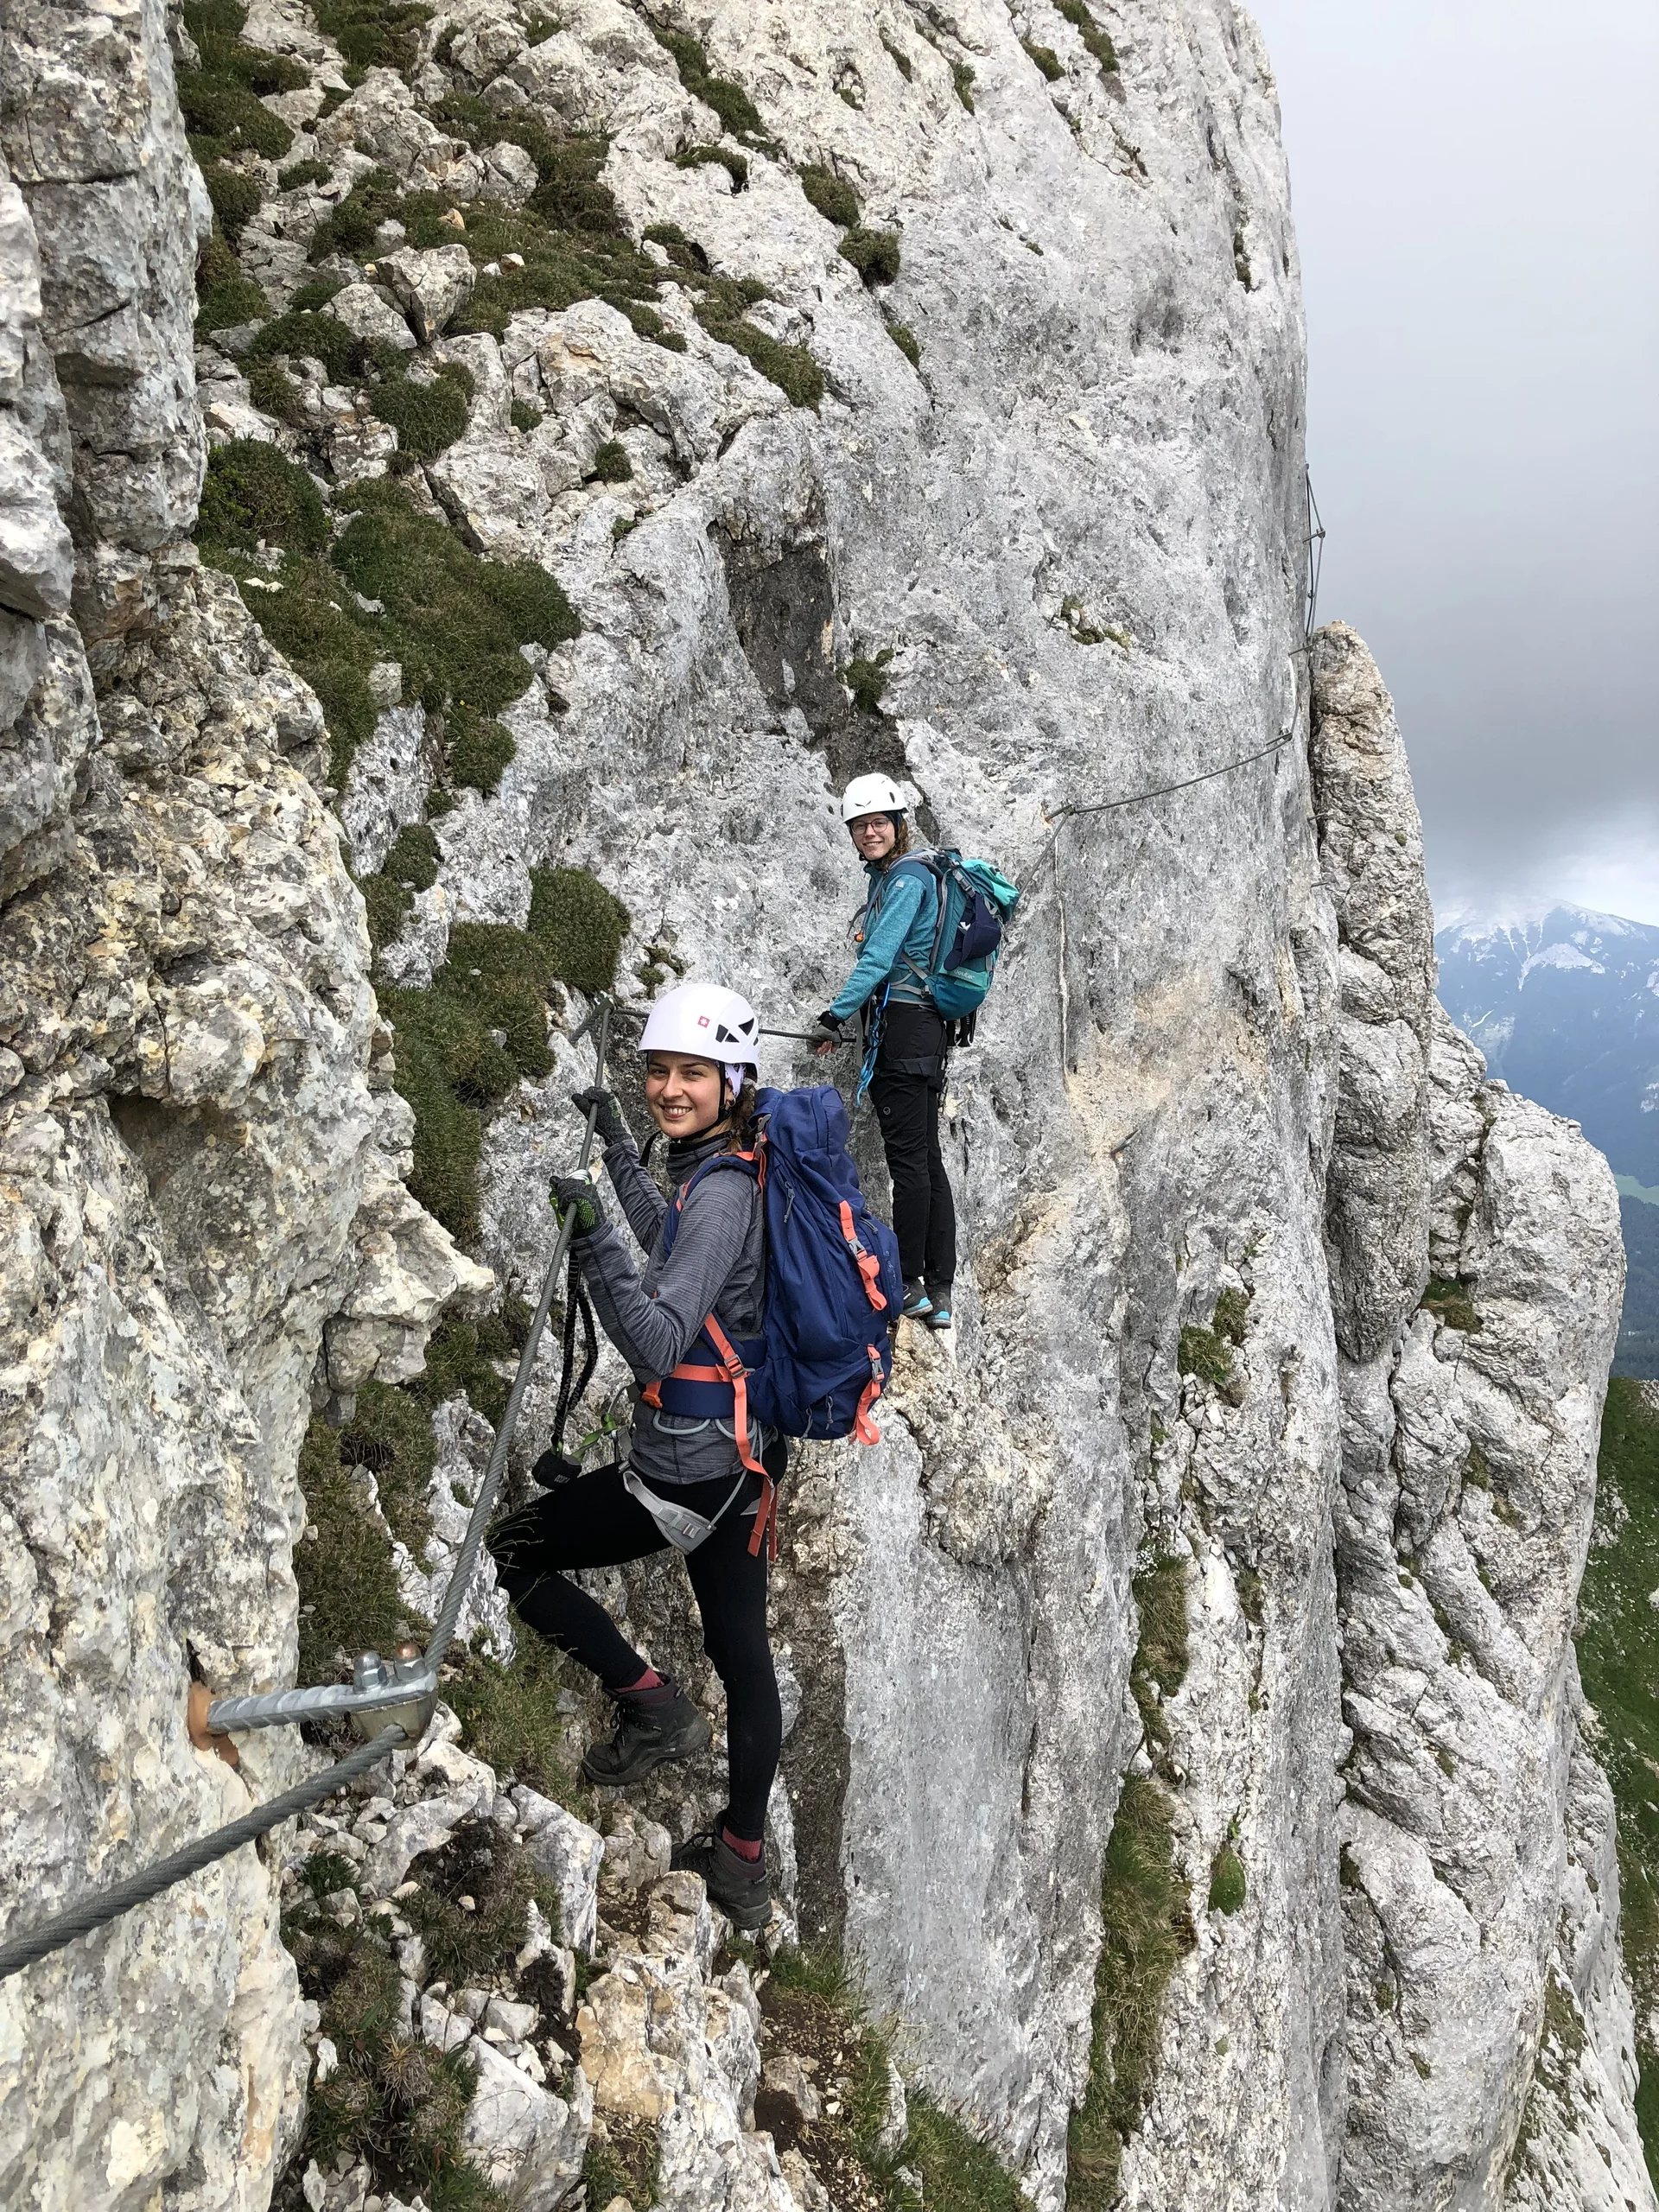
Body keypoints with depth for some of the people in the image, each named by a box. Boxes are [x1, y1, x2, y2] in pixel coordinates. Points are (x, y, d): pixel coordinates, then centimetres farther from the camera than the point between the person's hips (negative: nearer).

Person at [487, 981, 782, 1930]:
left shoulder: (720, 1194, -22)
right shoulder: (735, 1171, 7)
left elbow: (659, 1344, -31)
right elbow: (668, 1239, 30)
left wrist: (596, 1238, -37)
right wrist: (618, 1140, 34)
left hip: (688, 1470, -10)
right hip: (747, 1456, 10)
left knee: (517, 1551, 7)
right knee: (743, 1653, 17)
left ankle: (652, 1705, 7)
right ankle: (745, 1864, 30)